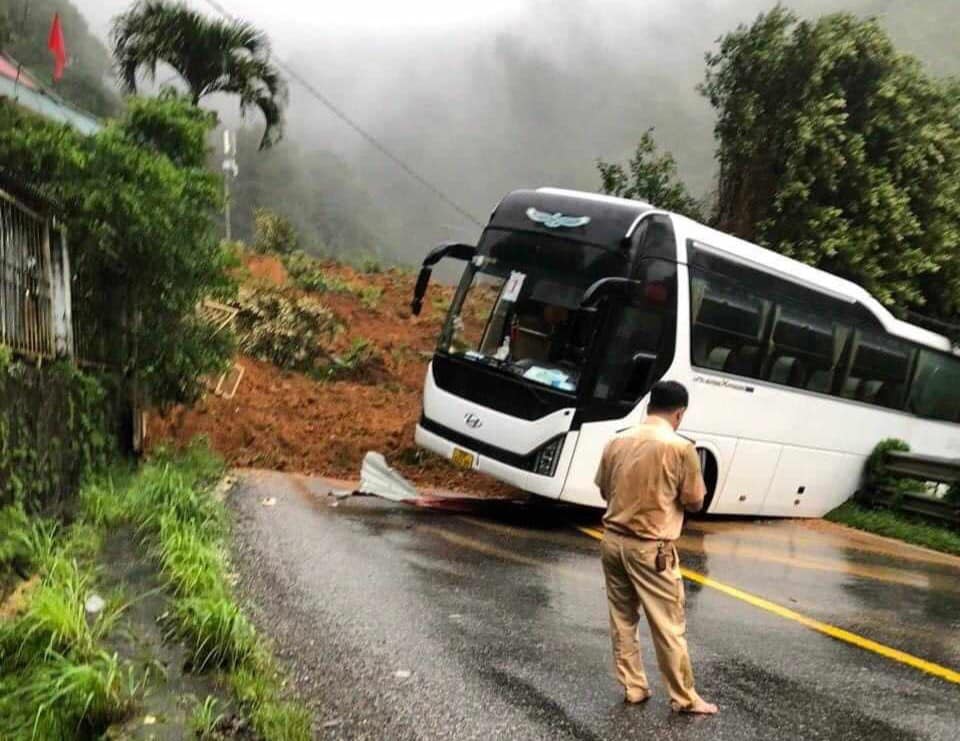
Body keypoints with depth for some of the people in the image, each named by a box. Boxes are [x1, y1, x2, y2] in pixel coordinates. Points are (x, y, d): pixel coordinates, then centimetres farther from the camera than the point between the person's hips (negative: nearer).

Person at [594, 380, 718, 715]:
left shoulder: (616, 442, 2)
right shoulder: (680, 447, -13)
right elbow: (694, 502, -6)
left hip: (613, 540, 5)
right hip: (651, 548, -5)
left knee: (622, 619, 15)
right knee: (669, 626, 7)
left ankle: (632, 687, 25)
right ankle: (684, 698, 18)